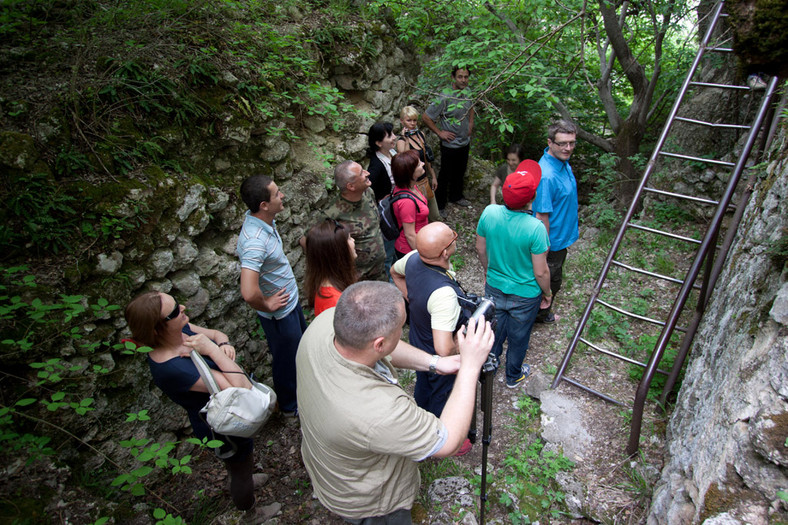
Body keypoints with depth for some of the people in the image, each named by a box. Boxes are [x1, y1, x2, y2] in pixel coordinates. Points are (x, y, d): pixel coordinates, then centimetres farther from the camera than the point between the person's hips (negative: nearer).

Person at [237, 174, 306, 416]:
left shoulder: (265, 219, -7)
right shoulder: (255, 241, -37)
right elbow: (249, 293, -45)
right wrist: (267, 306, -24)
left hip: (291, 299, 9)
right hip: (280, 312, -9)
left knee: (300, 344, 30)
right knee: (286, 359, 15)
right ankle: (290, 406, 42)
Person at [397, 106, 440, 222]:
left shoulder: (420, 134, 4)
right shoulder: (401, 141, -19)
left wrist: (433, 176, 19)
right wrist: (406, 139, -36)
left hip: (425, 180, 8)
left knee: (435, 217, 19)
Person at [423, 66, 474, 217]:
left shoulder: (468, 94, -1)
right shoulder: (445, 98, -22)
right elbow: (426, 117, -20)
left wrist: (470, 123, 11)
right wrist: (439, 132, -16)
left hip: (465, 143, 7)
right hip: (449, 145, -7)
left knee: (460, 172, 22)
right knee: (445, 175, 6)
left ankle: (456, 196, 45)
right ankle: (439, 205, 23)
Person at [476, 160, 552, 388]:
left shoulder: (489, 213, -19)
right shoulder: (535, 228, -31)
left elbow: (481, 249, -2)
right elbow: (541, 272, -20)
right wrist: (547, 293, 0)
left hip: (494, 287, 4)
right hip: (525, 295, -3)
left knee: (494, 330, 27)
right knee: (518, 338, 23)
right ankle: (513, 376, 48)